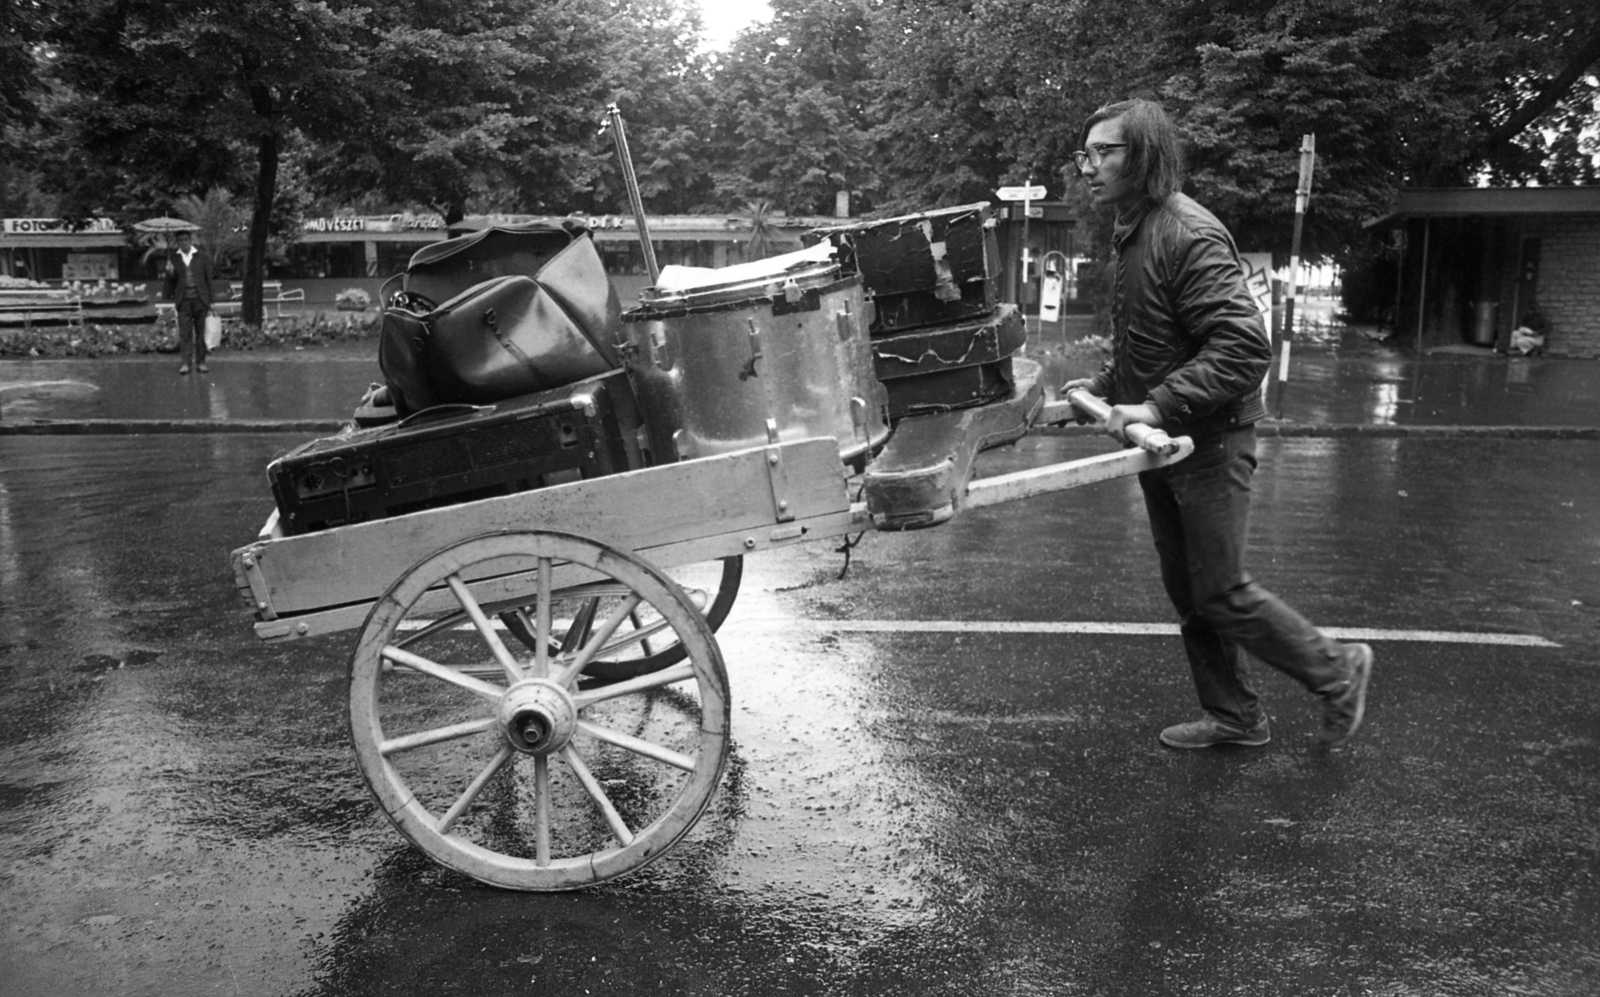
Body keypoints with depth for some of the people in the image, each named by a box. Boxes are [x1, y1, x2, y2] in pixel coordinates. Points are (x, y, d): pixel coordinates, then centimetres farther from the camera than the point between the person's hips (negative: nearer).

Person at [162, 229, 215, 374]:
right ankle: (185, 363, -2)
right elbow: (171, 280, 10)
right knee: (184, 333, -3)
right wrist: (170, 273, -14)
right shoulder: (173, 257, 6)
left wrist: (209, 302, 2)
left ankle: (200, 362, 10)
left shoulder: (203, 256, 2)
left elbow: (208, 279, 4)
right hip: (183, 301, 1)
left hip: (200, 299, -1)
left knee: (200, 333, 4)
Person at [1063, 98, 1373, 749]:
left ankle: (1337, 672, 21)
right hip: (1160, 448, 9)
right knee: (1186, 592, 15)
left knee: (1219, 592, -1)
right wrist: (1103, 385, 14)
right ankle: (1234, 717, 30)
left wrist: (1159, 406, -32)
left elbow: (1245, 347, -28)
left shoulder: (1188, 235, -21)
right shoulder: (1134, 234, 10)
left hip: (1208, 443, -9)